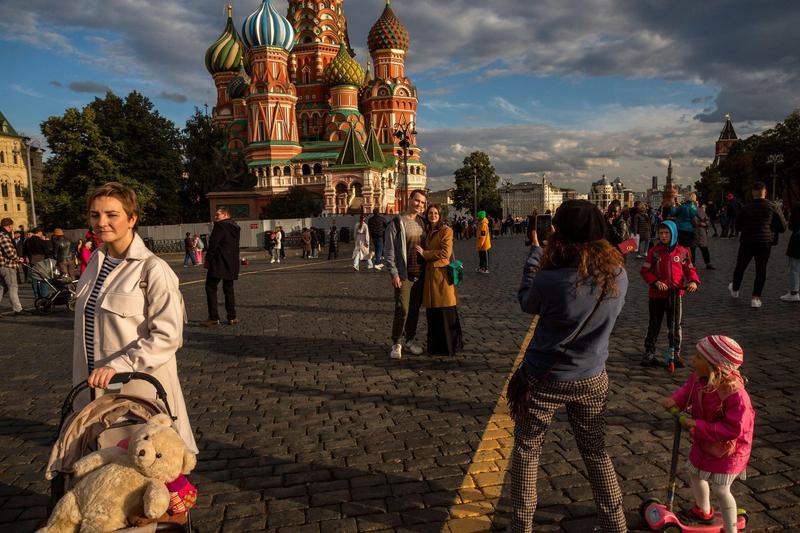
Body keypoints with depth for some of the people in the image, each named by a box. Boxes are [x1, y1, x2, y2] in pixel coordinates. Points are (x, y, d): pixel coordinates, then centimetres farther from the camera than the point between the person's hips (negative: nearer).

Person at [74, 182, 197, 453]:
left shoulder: (152, 269, -17)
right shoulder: (96, 262, 6)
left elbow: (167, 336, -21)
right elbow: (87, 328, 17)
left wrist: (117, 366, -25)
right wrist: (82, 377, 19)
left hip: (139, 388, -7)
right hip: (96, 386, 7)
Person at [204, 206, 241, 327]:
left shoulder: (220, 226, -10)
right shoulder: (235, 227, 14)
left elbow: (213, 244, -14)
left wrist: (208, 259, -6)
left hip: (218, 263, -8)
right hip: (232, 264, 8)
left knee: (211, 288, 0)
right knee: (229, 289, 14)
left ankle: (214, 318, -5)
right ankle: (232, 317, 12)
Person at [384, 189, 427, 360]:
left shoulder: (422, 223, 11)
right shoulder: (396, 223, -7)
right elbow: (389, 251, -9)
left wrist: (427, 269, 11)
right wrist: (393, 273, -14)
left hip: (420, 274, 6)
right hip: (403, 275, -6)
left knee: (415, 309, 11)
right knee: (402, 310, -7)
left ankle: (409, 340, 25)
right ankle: (396, 344, 7)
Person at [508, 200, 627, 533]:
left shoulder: (550, 281, -28)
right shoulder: (619, 276, -14)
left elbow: (526, 302, -6)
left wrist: (535, 251, 2)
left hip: (543, 381, -3)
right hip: (592, 381, 4)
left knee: (526, 451, 18)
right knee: (596, 454, 24)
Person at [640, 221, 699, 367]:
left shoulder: (682, 252, 1)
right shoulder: (654, 251, -3)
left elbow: (689, 269, 6)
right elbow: (645, 270, -3)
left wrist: (693, 281, -14)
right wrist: (656, 282, -18)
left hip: (676, 294, 1)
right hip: (656, 294, -1)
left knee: (675, 326, 11)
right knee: (654, 325, 9)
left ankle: (675, 353, 24)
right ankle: (649, 353, 18)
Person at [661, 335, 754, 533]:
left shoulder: (734, 394, -38)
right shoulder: (698, 378, -17)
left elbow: (733, 429, -35)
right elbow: (687, 389, 3)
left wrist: (699, 426, -34)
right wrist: (675, 400, -19)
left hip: (727, 448, -8)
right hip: (704, 442, 8)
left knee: (721, 491, 1)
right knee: (695, 473, 25)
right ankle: (703, 511, 52)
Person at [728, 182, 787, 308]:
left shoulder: (746, 208, -4)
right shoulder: (773, 207, -5)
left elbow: (738, 227, 4)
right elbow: (783, 227, 0)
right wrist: (770, 228, 16)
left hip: (747, 242, 1)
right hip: (764, 243, -1)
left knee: (740, 267, 17)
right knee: (761, 270, 6)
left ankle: (735, 289, 37)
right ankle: (755, 298, 3)